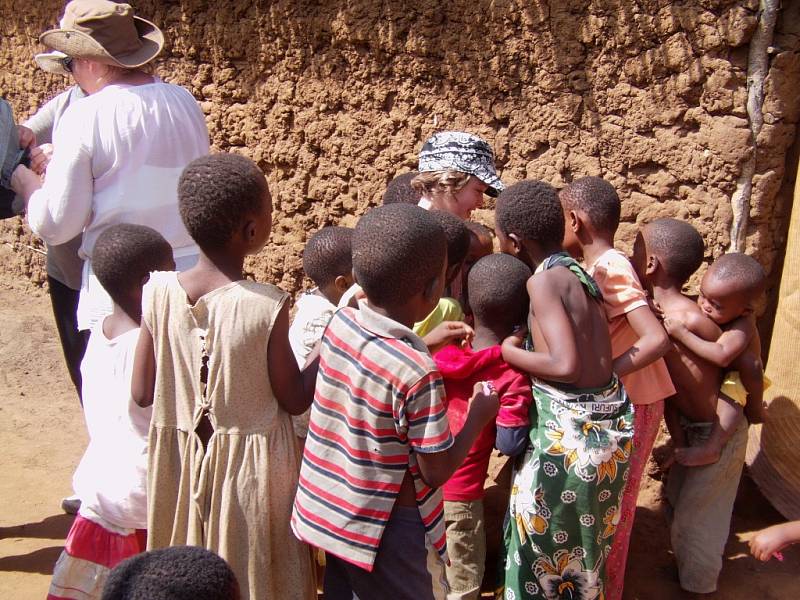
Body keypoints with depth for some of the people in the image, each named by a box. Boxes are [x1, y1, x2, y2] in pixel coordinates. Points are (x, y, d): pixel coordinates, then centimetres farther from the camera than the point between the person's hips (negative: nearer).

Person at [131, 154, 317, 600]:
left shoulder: (158, 292, -12)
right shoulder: (267, 305, -23)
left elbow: (142, 393, -4)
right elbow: (296, 400, -13)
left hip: (179, 462, 4)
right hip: (251, 465, -3)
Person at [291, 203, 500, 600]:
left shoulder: (338, 324, -12)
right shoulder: (419, 374, -30)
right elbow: (437, 471, -19)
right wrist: (479, 415, -6)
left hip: (329, 510, 6)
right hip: (385, 528, -6)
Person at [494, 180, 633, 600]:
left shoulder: (544, 280, -17)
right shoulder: (577, 272, 8)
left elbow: (566, 365, -26)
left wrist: (508, 351, -12)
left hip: (568, 435, -8)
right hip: (607, 427, 8)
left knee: (544, 550, 11)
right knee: (585, 545, 25)